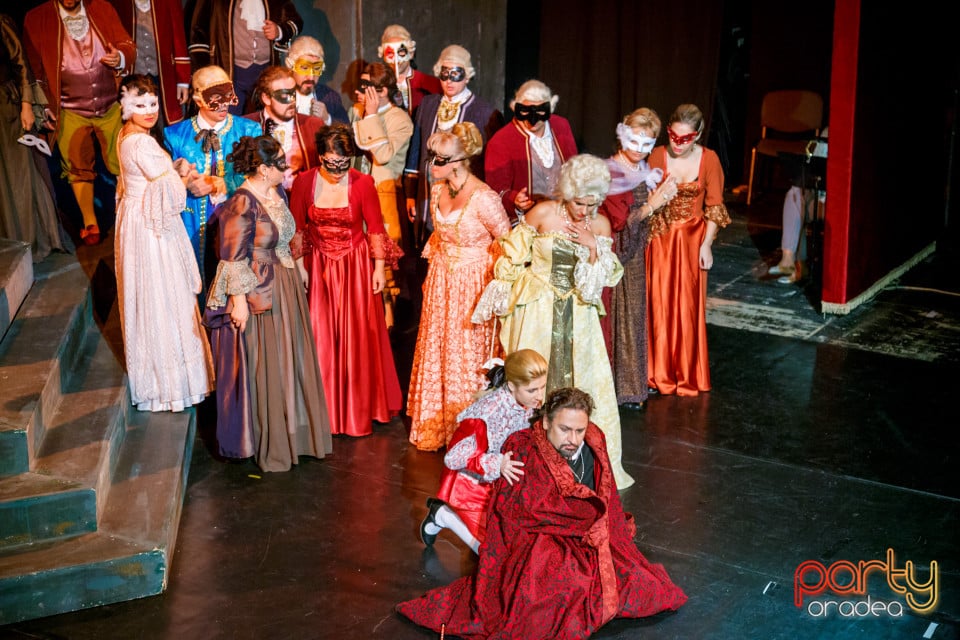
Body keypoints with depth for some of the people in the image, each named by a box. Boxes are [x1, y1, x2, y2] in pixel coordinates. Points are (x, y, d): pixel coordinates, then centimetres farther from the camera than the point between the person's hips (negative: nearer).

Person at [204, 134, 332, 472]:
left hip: (287, 291, 8)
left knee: (291, 362, 17)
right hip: (257, 296, -8)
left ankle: (292, 430, 32)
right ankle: (268, 446, 17)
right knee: (263, 370, 3)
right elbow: (234, 259, -20)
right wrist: (238, 300, -20)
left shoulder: (277, 194, 4)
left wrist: (298, 274, 20)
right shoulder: (242, 204, -21)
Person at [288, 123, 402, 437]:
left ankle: (359, 408, 19)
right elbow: (296, 228, 1)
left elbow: (375, 228, -4)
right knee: (321, 337, 4)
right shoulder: (304, 182, -7)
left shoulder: (363, 184, -11)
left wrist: (379, 268, -3)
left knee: (359, 337, 3)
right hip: (318, 266, 1)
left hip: (355, 266, -1)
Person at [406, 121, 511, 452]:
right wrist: (433, 270, 15)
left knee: (466, 356, 3)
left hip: (471, 285, -7)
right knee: (435, 351, 14)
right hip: (441, 281, 7)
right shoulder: (438, 191, 1)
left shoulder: (483, 198, -22)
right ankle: (435, 425, 30)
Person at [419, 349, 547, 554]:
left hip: (500, 482, 7)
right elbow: (454, 458, -29)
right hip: (471, 483, -7)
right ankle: (444, 516, 14)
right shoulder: (488, 410, -33)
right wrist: (498, 464, -40)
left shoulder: (529, 403, -13)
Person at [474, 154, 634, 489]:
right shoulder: (541, 214, -12)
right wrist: (501, 298, 4)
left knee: (584, 380, 5)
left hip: (578, 315, 2)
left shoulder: (600, 225, -3)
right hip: (537, 311, -2)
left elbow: (607, 277, -1)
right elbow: (512, 259, -1)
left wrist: (592, 247, -16)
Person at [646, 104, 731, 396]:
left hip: (692, 238, 0)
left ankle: (687, 374, 20)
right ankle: (660, 372, 17)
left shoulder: (709, 159, -7)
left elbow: (714, 206, -2)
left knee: (688, 306, 5)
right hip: (661, 237, 0)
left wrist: (706, 245, -5)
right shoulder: (657, 156, -7)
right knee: (660, 305, 3)